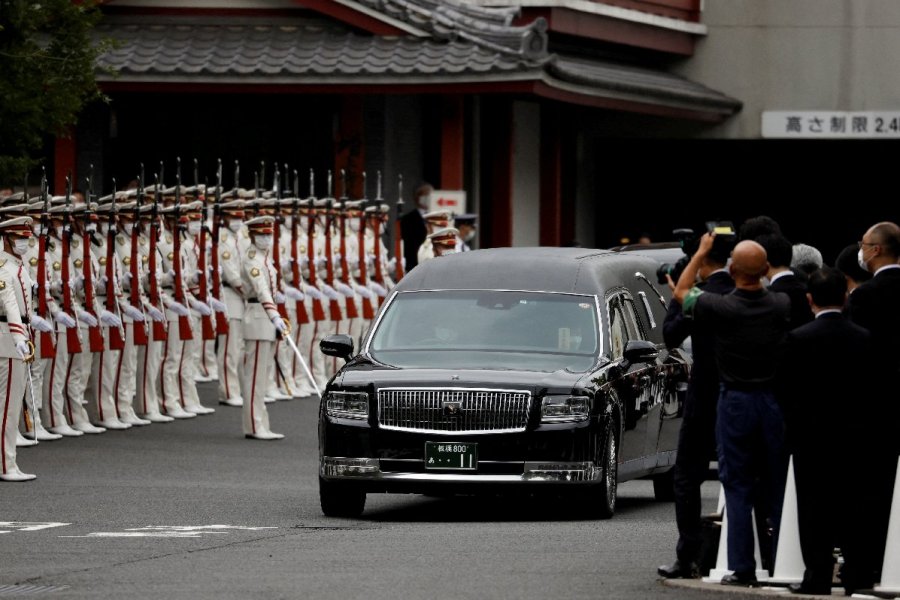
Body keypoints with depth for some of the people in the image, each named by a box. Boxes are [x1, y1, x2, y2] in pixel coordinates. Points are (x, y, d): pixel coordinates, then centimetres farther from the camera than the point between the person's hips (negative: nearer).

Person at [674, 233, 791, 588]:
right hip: (774, 401, 2)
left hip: (735, 402, -2)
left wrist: (701, 252, 17)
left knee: (738, 489, 3)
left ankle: (741, 568, -1)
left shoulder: (720, 308, -14)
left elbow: (681, 293, 7)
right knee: (778, 489, 9)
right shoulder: (781, 306, -8)